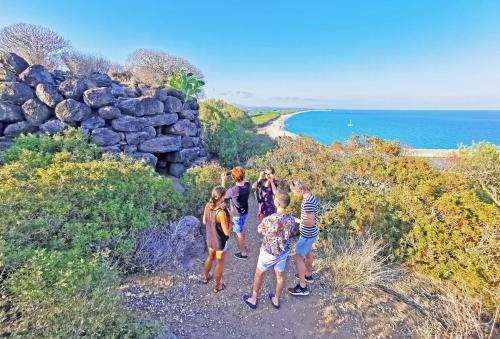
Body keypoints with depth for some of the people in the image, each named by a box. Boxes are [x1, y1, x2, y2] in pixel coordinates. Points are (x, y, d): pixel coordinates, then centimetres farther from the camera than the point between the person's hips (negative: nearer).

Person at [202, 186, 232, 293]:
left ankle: (205, 277, 55)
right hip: (220, 242, -6)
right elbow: (227, 232, -27)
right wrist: (230, 219, -14)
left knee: (210, 257, 32)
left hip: (210, 239, 6)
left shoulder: (207, 206, -16)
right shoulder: (221, 213, -36)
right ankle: (217, 286, 40)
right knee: (220, 263, 19)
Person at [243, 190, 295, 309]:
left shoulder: (268, 220, -32)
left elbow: (259, 230, -10)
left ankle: (253, 299, 36)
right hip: (283, 251, 4)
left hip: (269, 252, -4)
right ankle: (276, 300, 43)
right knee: (280, 275, 22)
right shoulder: (291, 219, -17)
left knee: (259, 273, 19)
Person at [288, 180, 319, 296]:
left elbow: (311, 222, -30)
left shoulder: (308, 203, -31)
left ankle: (302, 287, 7)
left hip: (307, 235, -10)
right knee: (307, 253, 26)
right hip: (308, 233, 10)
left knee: (298, 256, -2)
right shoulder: (310, 196, 0)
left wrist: (297, 220, -20)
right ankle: (308, 275, 46)